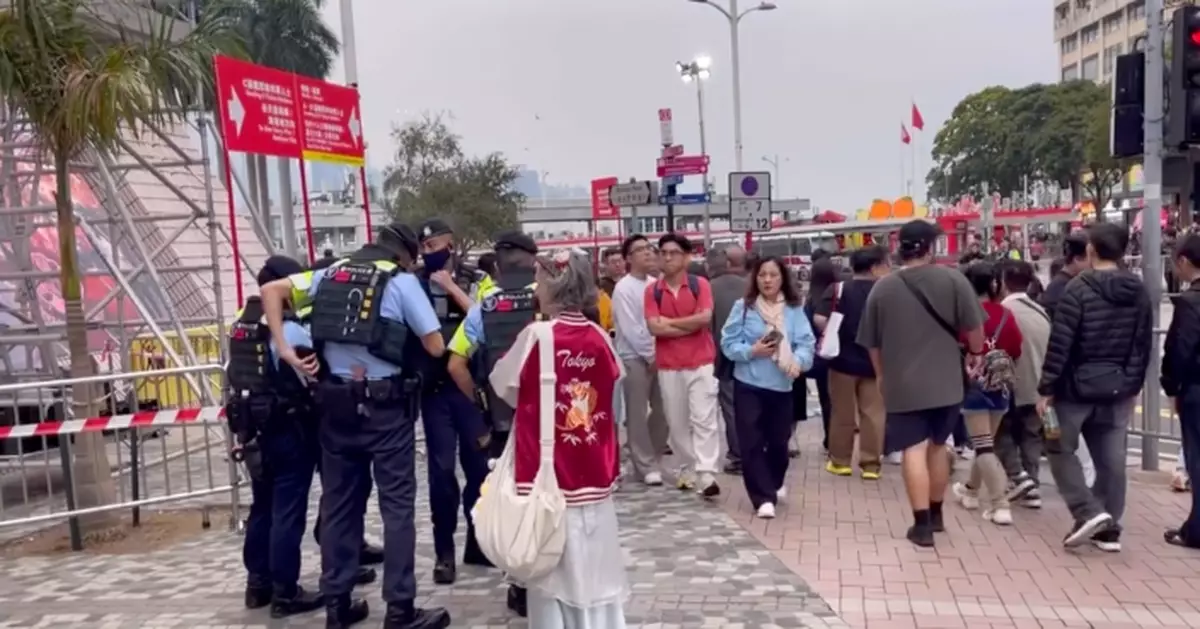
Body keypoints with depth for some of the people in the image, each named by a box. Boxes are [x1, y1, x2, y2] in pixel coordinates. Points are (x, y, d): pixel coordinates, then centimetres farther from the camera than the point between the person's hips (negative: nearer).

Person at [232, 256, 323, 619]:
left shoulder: (239, 327, 9)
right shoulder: (289, 330, -17)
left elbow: (233, 377, 13)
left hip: (253, 430, 8)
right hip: (289, 430, -8)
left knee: (262, 508, 17)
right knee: (287, 512, -1)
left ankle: (258, 584, 26)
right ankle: (285, 593, 5)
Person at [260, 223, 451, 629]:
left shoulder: (331, 275, 11)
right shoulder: (402, 281, -4)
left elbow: (271, 290, 7)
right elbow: (435, 347, -6)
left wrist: (285, 350, 1)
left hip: (336, 402, 5)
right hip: (385, 404, -5)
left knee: (339, 502, 13)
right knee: (397, 503, 2)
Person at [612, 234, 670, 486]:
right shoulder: (623, 288, -9)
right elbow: (630, 329, -14)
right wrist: (650, 355, -12)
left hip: (659, 356, 6)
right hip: (635, 358, -6)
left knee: (661, 412, 9)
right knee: (638, 414, 0)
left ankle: (655, 460, 25)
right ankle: (646, 466, 8)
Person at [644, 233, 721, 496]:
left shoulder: (700, 284, -1)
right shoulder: (652, 291, 1)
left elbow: (705, 317, -15)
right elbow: (654, 327, -10)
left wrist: (670, 322, -9)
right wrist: (690, 325, -11)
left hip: (701, 363, -2)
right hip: (668, 366, 2)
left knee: (704, 418, -5)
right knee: (676, 422, 8)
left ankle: (707, 475, -8)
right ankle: (687, 469, 21)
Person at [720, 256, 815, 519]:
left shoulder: (795, 309, 1)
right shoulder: (743, 307, -3)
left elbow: (806, 343, -6)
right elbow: (728, 344, -4)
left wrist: (798, 361, -26)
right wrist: (752, 351, -20)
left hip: (782, 385, 2)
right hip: (748, 385, -2)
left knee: (779, 440, 15)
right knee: (752, 443, -5)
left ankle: (774, 484, 42)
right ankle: (764, 497, 1)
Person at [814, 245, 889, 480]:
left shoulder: (838, 289, -5)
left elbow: (819, 319, -16)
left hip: (843, 360, 0)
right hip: (874, 361, 0)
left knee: (842, 413, 11)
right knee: (873, 413, 8)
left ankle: (839, 461, 20)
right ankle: (871, 464, 12)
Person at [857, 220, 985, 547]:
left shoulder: (882, 287, 0)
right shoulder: (953, 280, -4)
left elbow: (872, 343, 8)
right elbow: (974, 330, -2)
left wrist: (882, 376, 23)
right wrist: (976, 353, 20)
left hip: (903, 384, -1)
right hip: (945, 380, 1)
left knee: (914, 450, 0)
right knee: (937, 445, 16)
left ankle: (922, 524, -1)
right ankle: (936, 515, 30)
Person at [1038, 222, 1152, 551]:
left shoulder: (1079, 288, -13)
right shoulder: (1139, 292, 6)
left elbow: (1060, 343, -16)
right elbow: (1143, 344, 10)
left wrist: (1046, 388, -11)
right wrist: (1134, 385, 18)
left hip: (1078, 385, -6)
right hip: (1119, 387, 6)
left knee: (1060, 449, 8)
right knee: (1111, 458, 9)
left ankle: (1089, 512, -4)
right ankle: (1109, 528, 15)